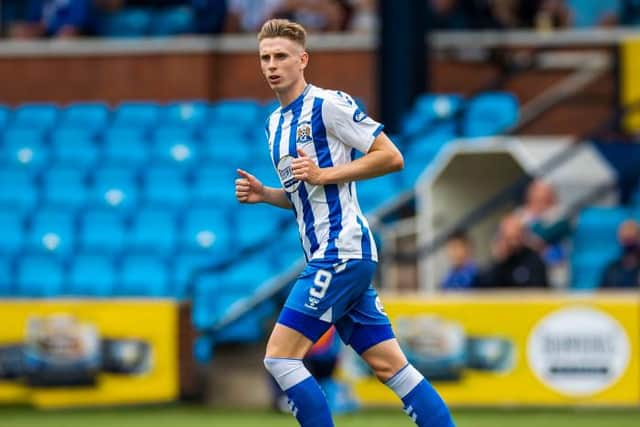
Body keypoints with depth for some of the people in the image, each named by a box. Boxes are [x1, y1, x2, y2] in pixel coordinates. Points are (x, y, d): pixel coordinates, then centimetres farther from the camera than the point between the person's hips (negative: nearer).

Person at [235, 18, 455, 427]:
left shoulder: (329, 104, -8)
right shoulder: (275, 123, 19)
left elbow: (392, 157, -11)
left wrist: (324, 174, -16)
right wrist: (263, 194, 9)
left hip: (342, 252, -9)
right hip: (328, 257, 9)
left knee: (280, 357, -11)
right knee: (390, 366, 5)